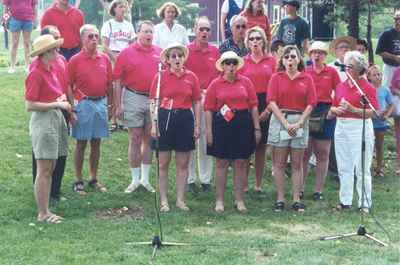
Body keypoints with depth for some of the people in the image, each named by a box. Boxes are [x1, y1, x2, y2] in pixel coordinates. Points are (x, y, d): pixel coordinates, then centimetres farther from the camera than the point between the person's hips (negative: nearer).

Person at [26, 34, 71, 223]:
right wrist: (57, 104, -16)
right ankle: (42, 213, 2)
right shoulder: (36, 74, -15)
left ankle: (46, 211, 19)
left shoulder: (51, 69, 10)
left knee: (50, 169, 12)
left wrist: (61, 99, 6)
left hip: (56, 119, 9)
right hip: (43, 121, -9)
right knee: (44, 170, -4)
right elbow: (30, 105, -18)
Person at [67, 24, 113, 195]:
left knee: (96, 143, 11)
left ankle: (94, 179, 22)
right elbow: (69, 86, -7)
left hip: (101, 103, 4)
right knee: (81, 143, 2)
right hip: (83, 103, -4)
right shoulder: (75, 60, -7)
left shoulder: (105, 59, 5)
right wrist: (72, 109, -12)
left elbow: (109, 84, 10)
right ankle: (78, 181, 11)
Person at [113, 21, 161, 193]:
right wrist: (118, 105, -6)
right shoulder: (126, 53, -1)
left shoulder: (159, 53, 6)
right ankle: (135, 179, 11)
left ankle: (145, 179, 18)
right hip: (133, 99, -2)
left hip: (155, 99, 3)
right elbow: (118, 81, -2)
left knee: (150, 139, 8)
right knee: (135, 139, 2)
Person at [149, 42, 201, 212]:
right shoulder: (160, 77, -1)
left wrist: (197, 125, 4)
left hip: (185, 119, 2)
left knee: (183, 164, 7)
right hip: (165, 117, -1)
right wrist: (154, 124, -6)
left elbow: (197, 102, 8)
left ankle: (180, 199, 16)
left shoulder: (191, 77, 4)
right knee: (163, 163, 4)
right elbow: (154, 102, 0)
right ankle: (163, 200, 13)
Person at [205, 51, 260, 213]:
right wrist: (209, 131, -4)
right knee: (221, 163, 3)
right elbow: (209, 109, 1)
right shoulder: (215, 84, 2)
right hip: (221, 125, -1)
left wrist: (257, 128, 4)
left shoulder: (246, 82, 6)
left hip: (243, 124, 1)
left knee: (241, 163, 5)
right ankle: (219, 200, 12)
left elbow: (253, 106, 7)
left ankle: (239, 200, 15)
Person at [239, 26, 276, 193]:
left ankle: (259, 185, 16)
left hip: (266, 106, 1)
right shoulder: (243, 62, 5)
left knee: (261, 147, 7)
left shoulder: (271, 61, 5)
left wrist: (268, 109, -8)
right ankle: (244, 185, 5)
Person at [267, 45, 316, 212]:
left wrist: (299, 123, -10)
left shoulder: (306, 79, 6)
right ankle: (280, 199, 6)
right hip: (280, 120, 0)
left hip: (300, 121, 1)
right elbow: (272, 102, -4)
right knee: (279, 163, 1)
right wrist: (285, 123, -12)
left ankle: (297, 199, 9)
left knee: (297, 163, 5)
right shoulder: (276, 78, 4)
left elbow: (310, 104, 1)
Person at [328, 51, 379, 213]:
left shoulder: (367, 87, -6)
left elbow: (372, 112, -12)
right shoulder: (340, 86, 11)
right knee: (344, 168, 11)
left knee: (362, 169, -1)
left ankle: (365, 203, 6)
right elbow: (333, 108, 18)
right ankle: (345, 201, 19)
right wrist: (335, 110, -4)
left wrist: (352, 109, -20)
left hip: (360, 128, -6)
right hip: (341, 128, 6)